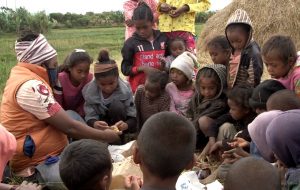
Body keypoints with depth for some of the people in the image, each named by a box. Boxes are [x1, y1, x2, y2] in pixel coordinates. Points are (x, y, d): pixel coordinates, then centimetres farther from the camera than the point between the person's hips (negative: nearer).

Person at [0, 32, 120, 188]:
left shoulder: (23, 75, 12)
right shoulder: (31, 87, -21)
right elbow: (70, 128, -19)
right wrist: (106, 136, -6)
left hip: (47, 154, 11)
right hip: (38, 164, -11)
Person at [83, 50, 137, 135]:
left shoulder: (125, 89, -22)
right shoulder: (89, 90, -20)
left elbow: (133, 118, -21)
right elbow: (90, 118, -22)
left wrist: (126, 125, -45)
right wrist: (95, 124, -47)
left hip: (119, 122, -1)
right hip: (100, 121, 1)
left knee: (117, 106, -30)